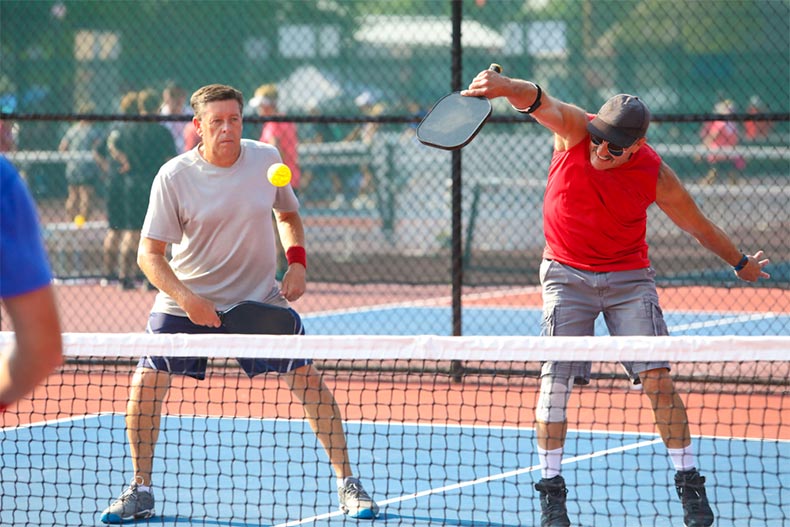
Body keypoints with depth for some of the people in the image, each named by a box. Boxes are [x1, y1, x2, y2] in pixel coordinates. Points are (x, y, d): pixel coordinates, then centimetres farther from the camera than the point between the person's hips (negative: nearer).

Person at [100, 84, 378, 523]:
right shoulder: (174, 178, -13)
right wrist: (186, 298, -26)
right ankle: (141, 491, 5)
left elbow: (288, 214, 14)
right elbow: (150, 254, -12)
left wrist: (297, 261, -2)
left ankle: (348, 485, 5)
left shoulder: (266, 158, -4)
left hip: (260, 300, 1)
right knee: (147, 383, -12)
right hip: (186, 302, -1)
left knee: (309, 380, -7)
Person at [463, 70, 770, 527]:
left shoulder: (655, 176, -15)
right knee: (555, 380, -8)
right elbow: (541, 103, -39)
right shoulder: (575, 130, -16)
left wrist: (741, 263, 16)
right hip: (567, 274, 0)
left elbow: (698, 225, 3)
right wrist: (505, 86, -60)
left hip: (629, 279, 0)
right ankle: (551, 486, 3)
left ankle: (689, 481, 3)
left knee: (657, 378, -9)